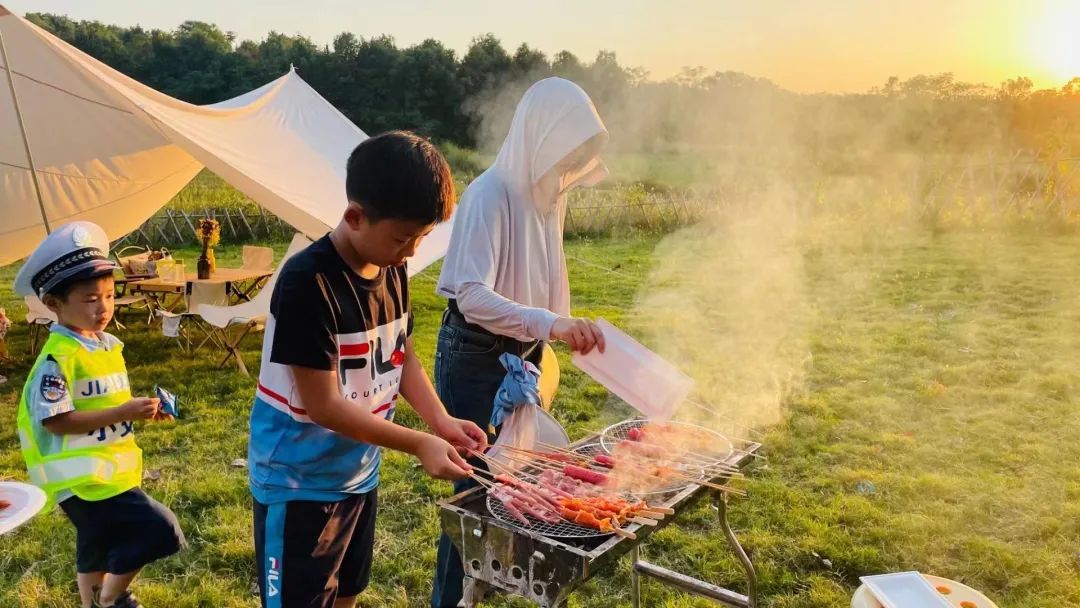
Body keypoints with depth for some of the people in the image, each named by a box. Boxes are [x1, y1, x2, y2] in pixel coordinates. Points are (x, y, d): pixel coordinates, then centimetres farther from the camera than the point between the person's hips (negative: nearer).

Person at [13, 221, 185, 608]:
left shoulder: (107, 345, 8)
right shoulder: (58, 357, -19)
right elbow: (55, 420, -23)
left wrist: (139, 410, 1)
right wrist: (122, 413, -25)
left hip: (109, 471, 9)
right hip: (83, 478, -9)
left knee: (98, 552, 22)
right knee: (159, 529, -14)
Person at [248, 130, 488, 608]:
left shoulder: (392, 271, -3)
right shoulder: (308, 283, -27)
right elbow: (323, 405, -26)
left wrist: (440, 419, -8)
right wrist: (418, 444, -25)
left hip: (359, 473, 7)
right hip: (299, 483, -7)